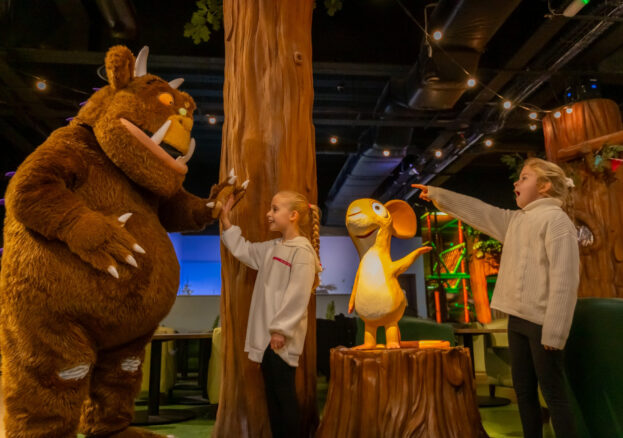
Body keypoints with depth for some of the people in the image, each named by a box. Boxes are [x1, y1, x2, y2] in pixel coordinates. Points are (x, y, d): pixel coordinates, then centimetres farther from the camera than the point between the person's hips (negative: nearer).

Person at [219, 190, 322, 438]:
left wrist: (281, 329, -20)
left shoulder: (303, 251, -15)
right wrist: (226, 222, 20)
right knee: (272, 392, 16)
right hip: (266, 333, 9)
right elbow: (243, 250, 24)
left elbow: (297, 296, -20)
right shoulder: (272, 248, 12)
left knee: (284, 393, 1)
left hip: (282, 335, -9)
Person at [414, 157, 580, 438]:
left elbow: (564, 279, -17)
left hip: (541, 321, -8)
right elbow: (478, 212, 23)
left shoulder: (556, 219, -10)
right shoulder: (515, 221, 14)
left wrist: (554, 331, -21)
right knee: (523, 389, 14)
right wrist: (438, 195, 24)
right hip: (517, 319, 8)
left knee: (553, 393, 0)